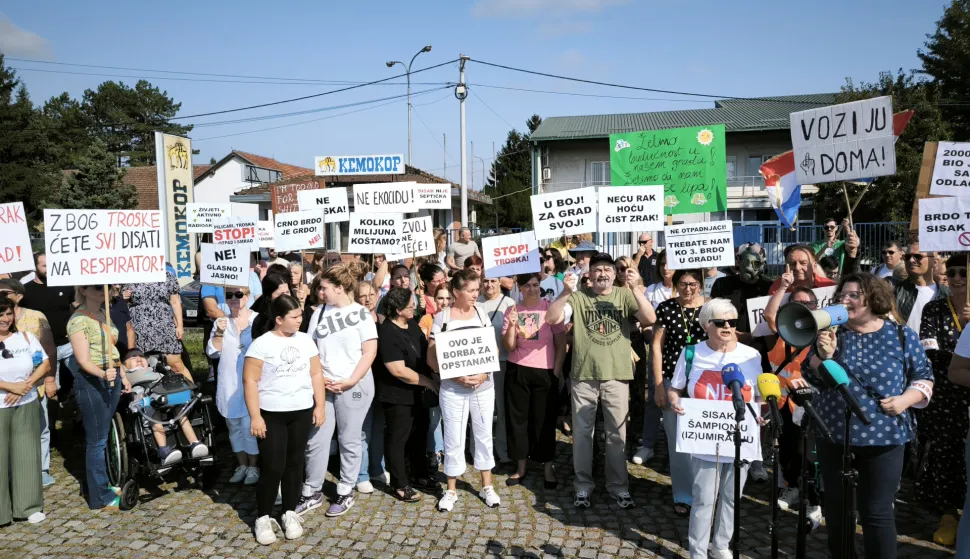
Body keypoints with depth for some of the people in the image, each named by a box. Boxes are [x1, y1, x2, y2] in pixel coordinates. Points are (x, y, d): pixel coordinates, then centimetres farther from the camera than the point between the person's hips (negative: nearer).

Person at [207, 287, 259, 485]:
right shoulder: (221, 322, 8)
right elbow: (212, 352, 2)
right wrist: (219, 333, -10)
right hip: (229, 384, 5)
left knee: (249, 426, -4)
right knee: (234, 426, 13)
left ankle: (253, 467, 11)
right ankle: (242, 465, 26)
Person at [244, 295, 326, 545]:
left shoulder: (305, 340, 5)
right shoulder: (261, 344, -9)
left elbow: (316, 374, 9)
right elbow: (250, 381, -10)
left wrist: (320, 406, 4)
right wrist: (255, 416, -14)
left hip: (302, 412, 4)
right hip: (271, 414, -4)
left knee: (294, 464, 10)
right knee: (272, 467, -3)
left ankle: (290, 514, 23)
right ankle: (263, 518, 13)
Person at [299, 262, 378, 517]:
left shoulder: (361, 313, -3)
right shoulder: (320, 313, 7)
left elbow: (370, 352, -7)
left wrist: (350, 381, -14)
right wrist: (318, 377, -4)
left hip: (354, 386, -4)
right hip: (323, 385, 4)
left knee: (349, 441, 5)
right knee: (316, 441, 4)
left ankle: (346, 492, 19)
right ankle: (312, 492, 18)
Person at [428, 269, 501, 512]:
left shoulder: (482, 313, 2)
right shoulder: (441, 318, -7)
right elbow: (432, 358, -6)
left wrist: (484, 374, -12)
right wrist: (457, 377, -18)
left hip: (484, 386, 2)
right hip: (452, 389, -2)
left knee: (484, 435, 11)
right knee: (453, 439, 6)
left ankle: (487, 486, 26)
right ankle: (451, 490, 21)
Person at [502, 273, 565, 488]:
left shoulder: (550, 308, -4)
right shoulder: (512, 311, 2)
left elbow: (561, 344, 0)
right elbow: (508, 347, -2)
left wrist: (557, 371, -3)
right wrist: (512, 325, -17)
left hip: (545, 372, -2)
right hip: (517, 371, 2)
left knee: (544, 420, 5)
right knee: (517, 418, 9)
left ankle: (548, 467, 18)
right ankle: (521, 466, 22)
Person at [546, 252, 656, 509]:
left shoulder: (625, 295, 1)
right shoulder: (578, 297, -1)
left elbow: (651, 319, -12)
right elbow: (551, 319, -12)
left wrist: (635, 288, -22)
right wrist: (566, 293, -27)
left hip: (617, 375, 0)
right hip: (583, 375, 0)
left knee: (617, 433, 10)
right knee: (582, 432, 10)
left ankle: (618, 486, 25)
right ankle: (583, 485, 24)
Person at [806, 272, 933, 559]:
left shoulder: (902, 335, 0)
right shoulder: (831, 333, 3)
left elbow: (924, 377, 5)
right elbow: (811, 377, -3)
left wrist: (905, 399, -13)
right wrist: (823, 354, -21)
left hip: (883, 437, -2)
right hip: (833, 435, 2)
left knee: (877, 511, 3)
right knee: (836, 507, 14)